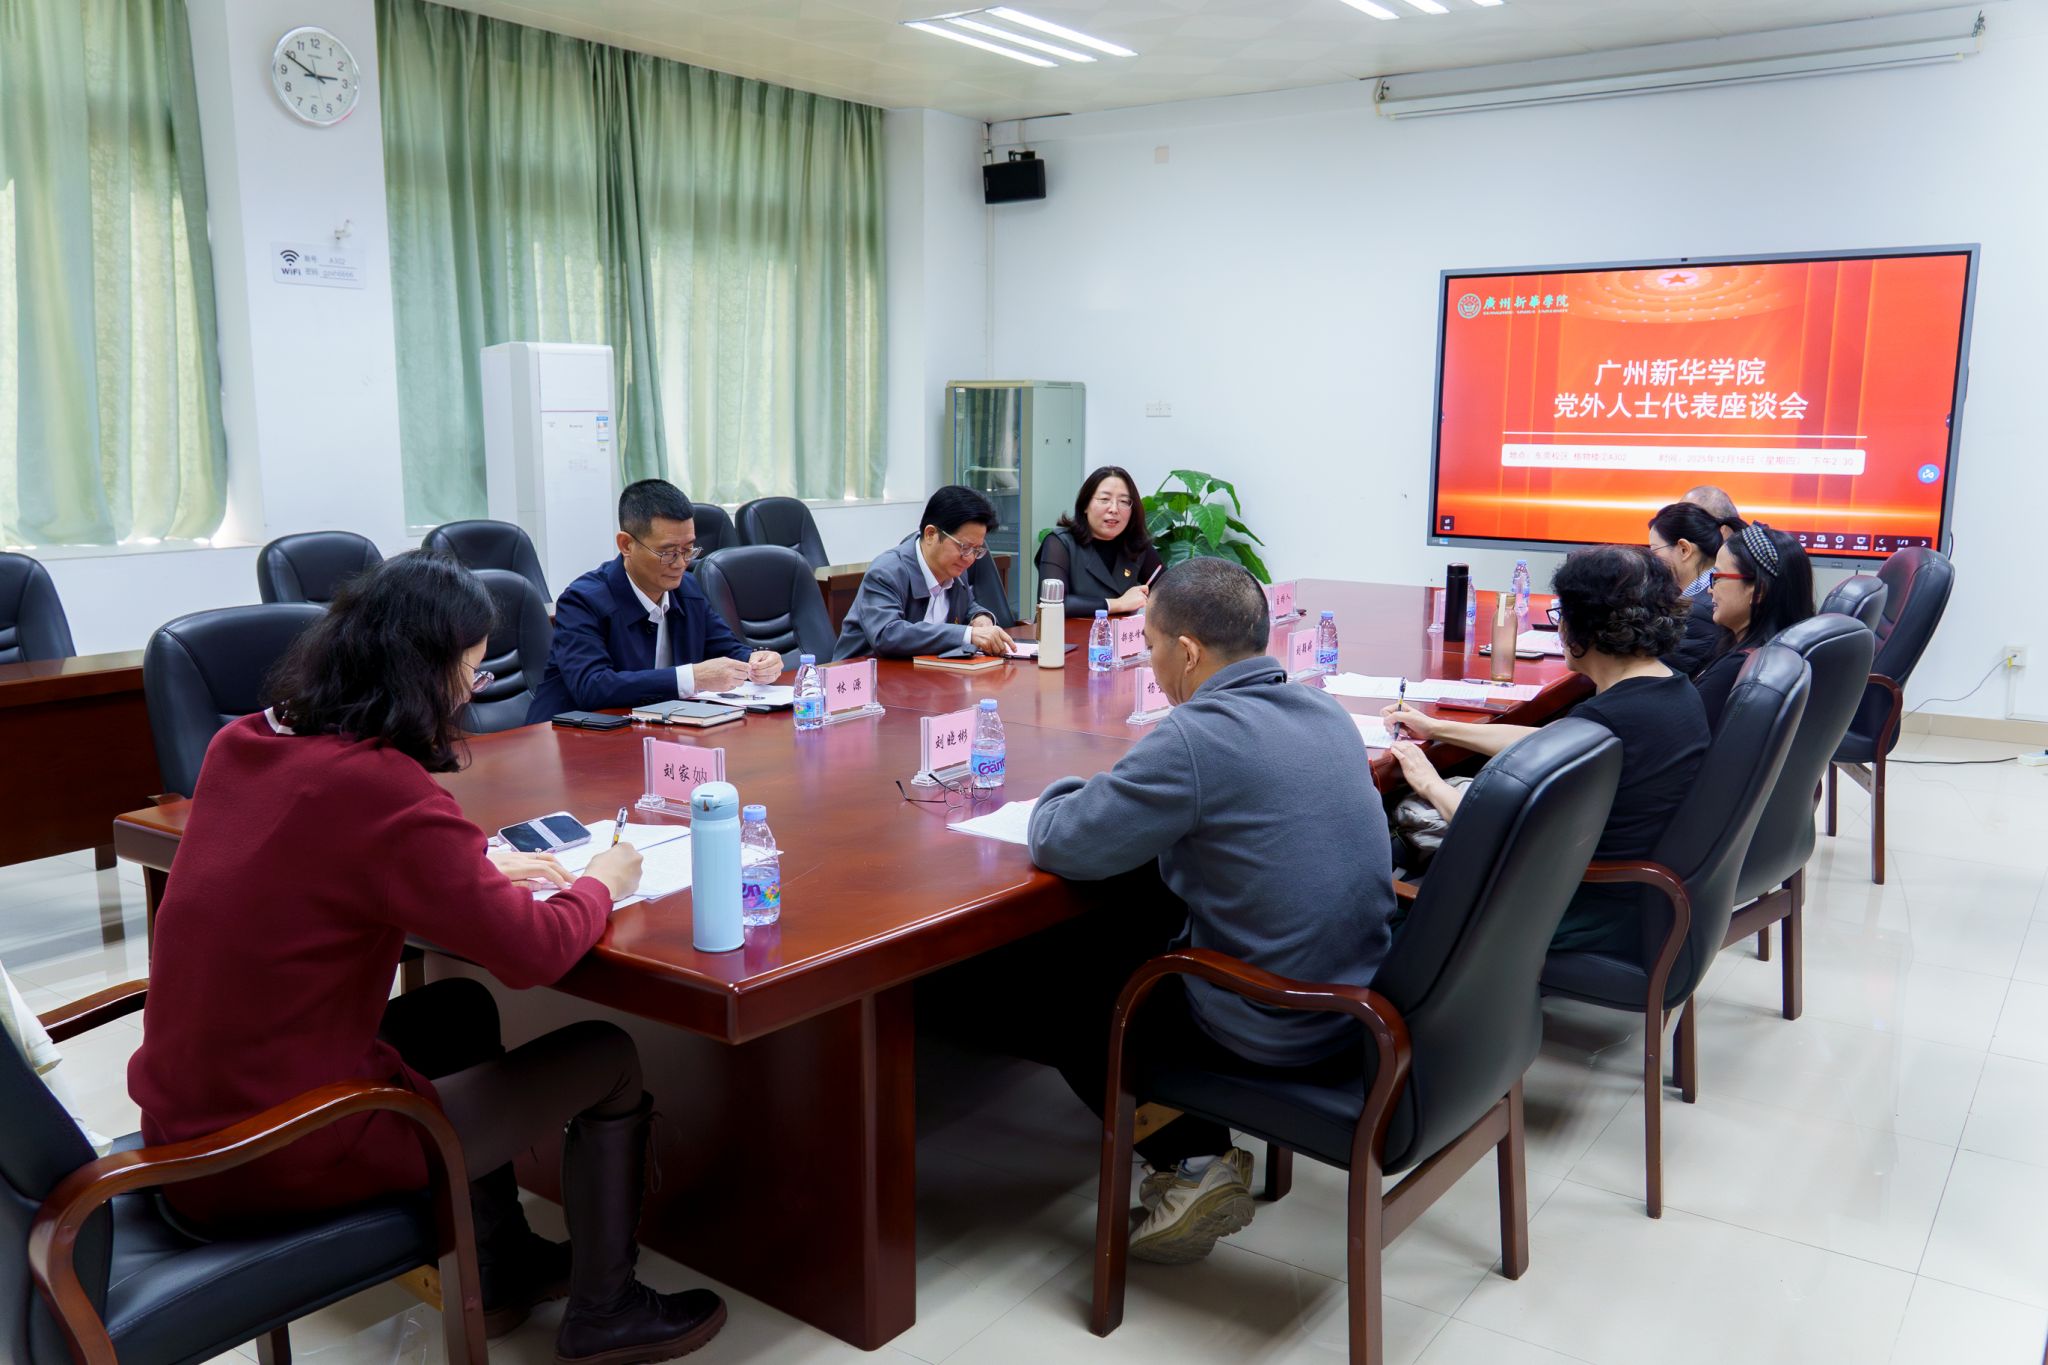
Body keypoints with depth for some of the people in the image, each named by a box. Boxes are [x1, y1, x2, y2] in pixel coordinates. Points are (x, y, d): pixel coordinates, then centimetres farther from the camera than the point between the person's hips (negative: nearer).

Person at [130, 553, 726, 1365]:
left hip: (182, 1125, 9)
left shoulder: (241, 745, 1)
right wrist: (602, 883, 0)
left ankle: (501, 1268, 40)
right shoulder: (379, 785, -24)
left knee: (462, 1010, 28)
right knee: (608, 1061, 6)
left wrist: (478, 866, 11)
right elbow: (536, 951, -20)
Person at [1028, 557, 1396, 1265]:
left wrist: (1065, 795, 4)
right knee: (1128, 928, 24)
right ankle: (1206, 1160, 22)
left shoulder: (1197, 736, -23)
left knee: (1069, 988, 13)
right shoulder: (1326, 712, 2)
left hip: (1277, 1040, -8)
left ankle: (1195, 1163, 10)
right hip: (1364, 1002, 8)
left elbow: (1059, 844, -18)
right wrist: (1125, 791, 12)